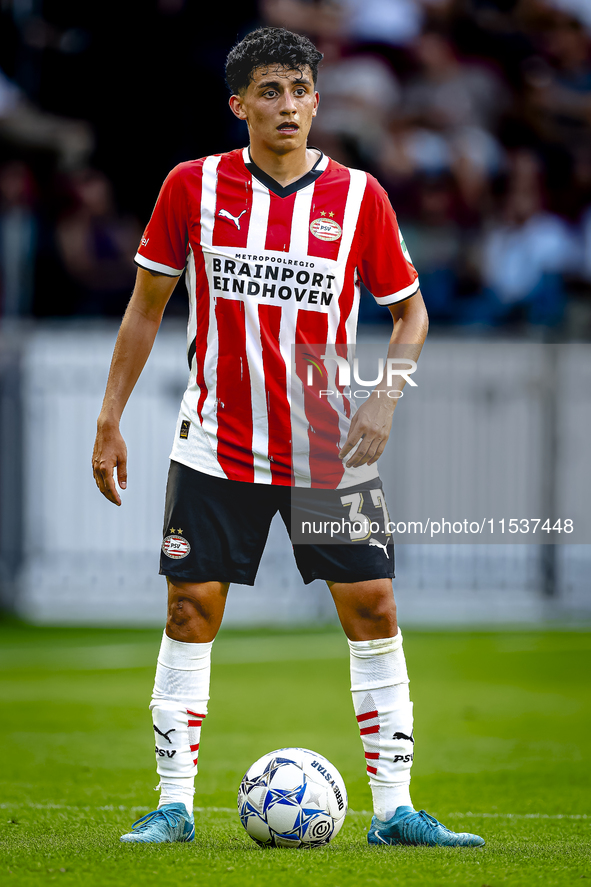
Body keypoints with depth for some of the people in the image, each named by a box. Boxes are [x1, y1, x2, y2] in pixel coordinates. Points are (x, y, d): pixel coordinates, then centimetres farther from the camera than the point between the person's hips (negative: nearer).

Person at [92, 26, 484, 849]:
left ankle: (394, 808, 3)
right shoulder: (193, 187, -2)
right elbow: (146, 304, 7)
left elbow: (409, 309, 7)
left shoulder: (358, 196, -2)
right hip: (218, 444, 0)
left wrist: (386, 397, -10)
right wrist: (110, 420, 3)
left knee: (372, 607, -3)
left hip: (330, 448, 0)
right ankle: (174, 803, 8)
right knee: (191, 609, -2)